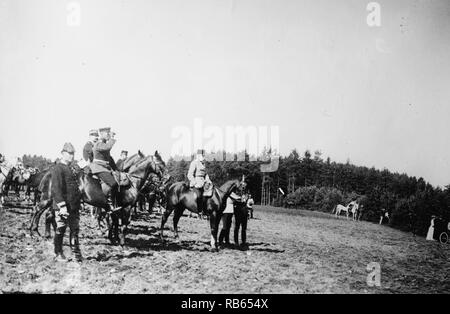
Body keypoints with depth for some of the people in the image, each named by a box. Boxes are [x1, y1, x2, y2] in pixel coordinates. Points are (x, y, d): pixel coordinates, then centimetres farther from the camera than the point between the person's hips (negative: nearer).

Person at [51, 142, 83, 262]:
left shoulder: (71, 169, 18)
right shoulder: (57, 168, -9)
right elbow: (56, 189, -17)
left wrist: (79, 201, 19)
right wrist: (62, 205, -22)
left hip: (74, 206, 8)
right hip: (62, 206, -8)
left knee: (75, 229, 8)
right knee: (61, 229, 3)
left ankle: (76, 253, 13)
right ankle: (58, 254, 15)